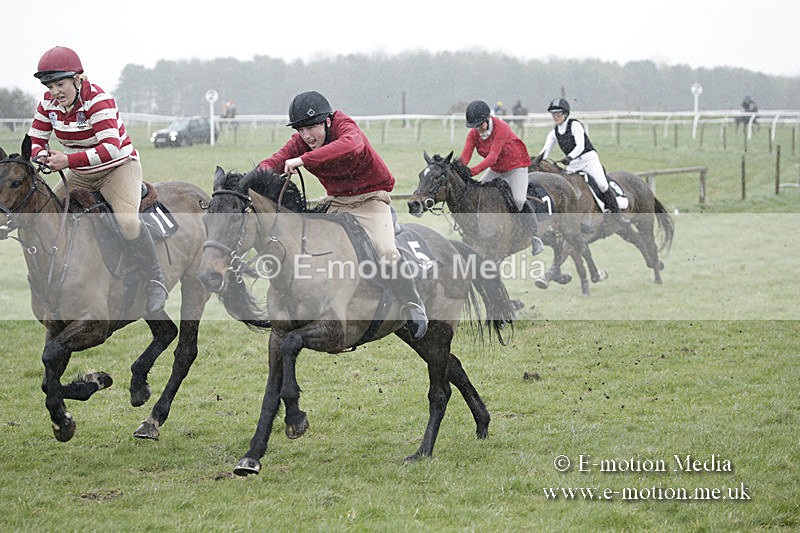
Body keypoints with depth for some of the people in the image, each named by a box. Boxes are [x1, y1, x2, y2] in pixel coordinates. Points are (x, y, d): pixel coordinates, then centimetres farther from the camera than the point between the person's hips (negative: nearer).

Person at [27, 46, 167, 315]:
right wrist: (42, 156, -24)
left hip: (119, 167, -7)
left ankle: (155, 281, -14)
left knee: (127, 220, -30)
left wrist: (69, 160, -43)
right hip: (80, 175, 7)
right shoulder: (49, 103, -6)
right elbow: (35, 140, 1)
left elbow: (111, 148, -36)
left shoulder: (98, 100, -26)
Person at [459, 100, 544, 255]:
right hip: (495, 170, 7)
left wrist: (473, 171, -49)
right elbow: (465, 155, -20)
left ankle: (535, 237, -9)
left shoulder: (501, 128, -29)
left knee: (519, 200, -24)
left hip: (516, 167, -7)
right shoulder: (474, 133, -9)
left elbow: (492, 157, -38)